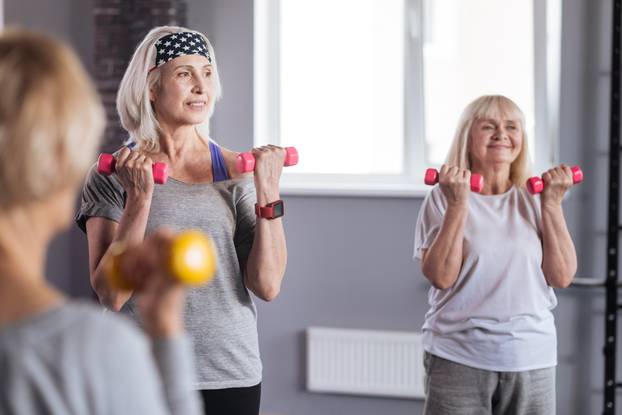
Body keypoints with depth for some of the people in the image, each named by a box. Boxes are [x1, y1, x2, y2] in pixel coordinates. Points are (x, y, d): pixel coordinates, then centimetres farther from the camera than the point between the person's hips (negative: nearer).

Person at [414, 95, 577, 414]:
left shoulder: (534, 200, 6)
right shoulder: (443, 199, -3)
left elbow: (562, 277, -1)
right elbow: (441, 277, -13)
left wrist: (552, 203, -5)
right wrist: (458, 204, -16)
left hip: (532, 358, 3)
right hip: (459, 358, -3)